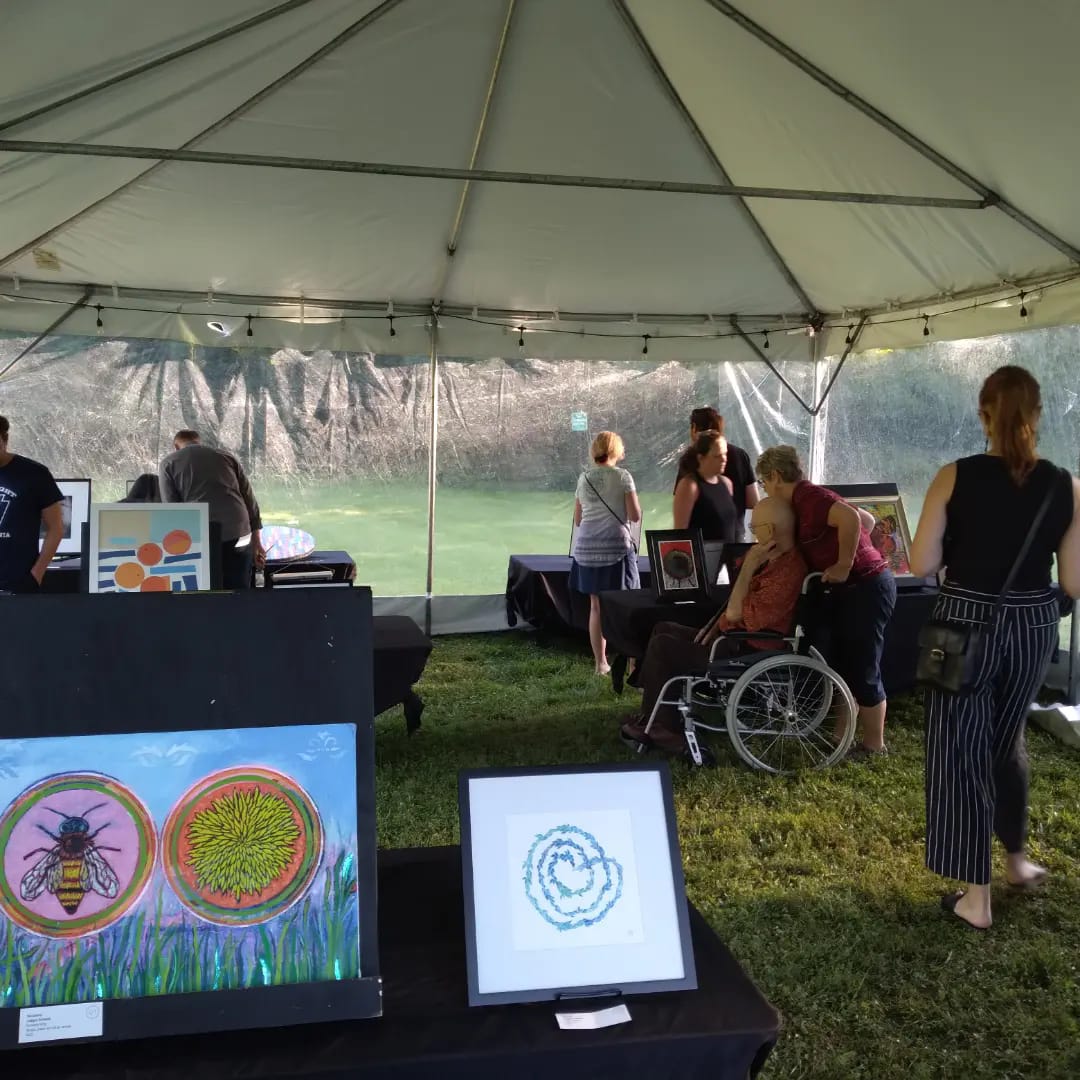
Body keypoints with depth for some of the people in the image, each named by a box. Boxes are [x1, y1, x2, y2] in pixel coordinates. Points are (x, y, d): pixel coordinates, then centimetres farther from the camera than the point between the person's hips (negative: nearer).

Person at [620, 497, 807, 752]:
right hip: (733, 635, 11)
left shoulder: (788, 571, -26)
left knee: (662, 647, -12)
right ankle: (655, 717, 12)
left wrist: (748, 566, -20)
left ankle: (655, 724, 4)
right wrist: (717, 626, 7)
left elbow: (737, 614, -25)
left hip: (746, 652, -11)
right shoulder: (774, 557, 7)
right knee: (663, 630, 12)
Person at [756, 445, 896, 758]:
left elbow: (851, 518, -33)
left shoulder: (808, 496, -16)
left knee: (862, 670, 0)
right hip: (852, 587, 10)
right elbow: (868, 520, 21)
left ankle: (874, 744, 14)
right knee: (842, 665, 17)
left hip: (867, 586, -10)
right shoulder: (806, 499, 14)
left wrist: (843, 565, -24)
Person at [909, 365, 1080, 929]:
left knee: (962, 752, 8)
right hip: (1033, 628, 4)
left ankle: (976, 897, 15)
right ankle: (1017, 858, 42)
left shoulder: (955, 477, -13)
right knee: (1006, 741, 26)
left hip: (966, 626, -3)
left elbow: (921, 564, -12)